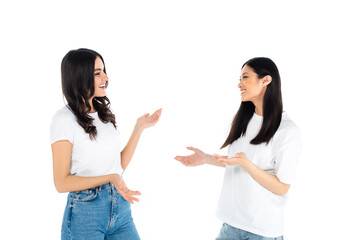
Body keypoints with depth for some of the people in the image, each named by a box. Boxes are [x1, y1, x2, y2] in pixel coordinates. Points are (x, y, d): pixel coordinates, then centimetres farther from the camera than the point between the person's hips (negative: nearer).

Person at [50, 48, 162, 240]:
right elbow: (62, 183, -13)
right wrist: (110, 178, -22)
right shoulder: (64, 119, -10)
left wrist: (139, 128, 5)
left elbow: (120, 165, 9)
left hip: (120, 207, 6)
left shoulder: (104, 113, 9)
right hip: (85, 211, -6)